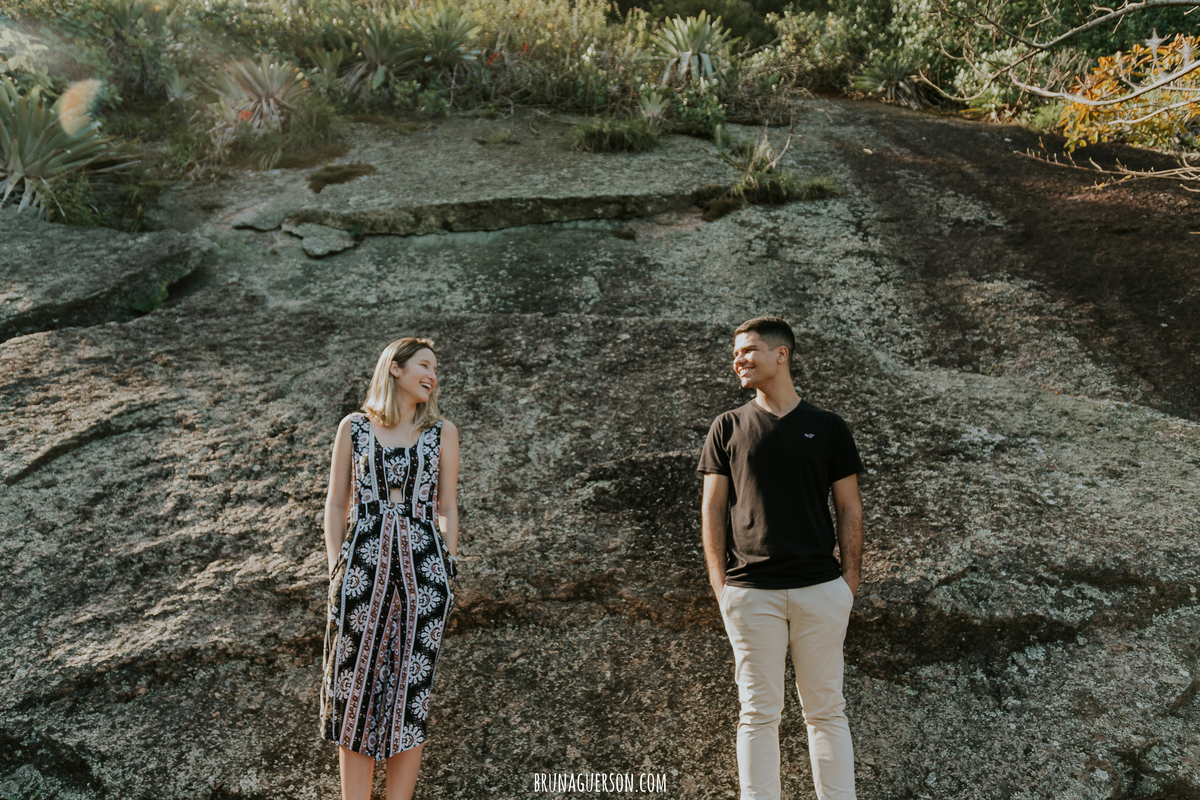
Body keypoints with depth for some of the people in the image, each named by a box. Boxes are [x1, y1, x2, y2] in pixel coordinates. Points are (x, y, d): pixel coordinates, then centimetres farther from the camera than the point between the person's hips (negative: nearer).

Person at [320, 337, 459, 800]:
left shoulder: (442, 432, 7)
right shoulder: (354, 427, 6)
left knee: (409, 694, 5)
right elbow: (336, 505, 8)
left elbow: (447, 509, 8)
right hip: (363, 566, 0)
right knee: (356, 692, 5)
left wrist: (447, 577, 2)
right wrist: (336, 572, 0)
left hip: (422, 568, 0)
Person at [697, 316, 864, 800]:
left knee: (826, 709, 8)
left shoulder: (827, 428, 8)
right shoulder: (728, 427, 8)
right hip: (750, 592, 0)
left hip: (820, 588, 0)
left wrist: (850, 579, 0)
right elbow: (712, 509, 6)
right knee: (759, 712, 5)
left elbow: (849, 509, 9)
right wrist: (719, 583, -3)